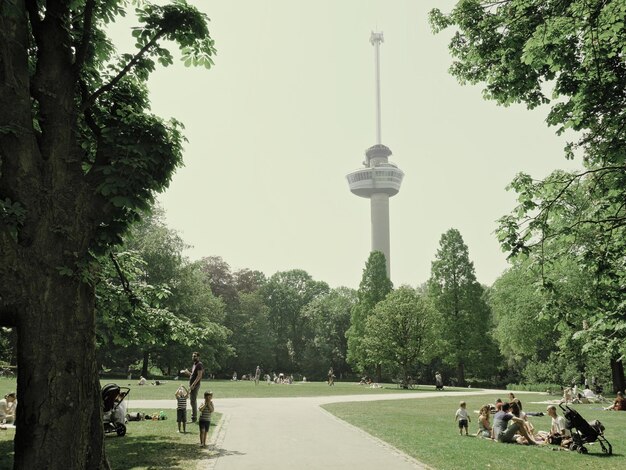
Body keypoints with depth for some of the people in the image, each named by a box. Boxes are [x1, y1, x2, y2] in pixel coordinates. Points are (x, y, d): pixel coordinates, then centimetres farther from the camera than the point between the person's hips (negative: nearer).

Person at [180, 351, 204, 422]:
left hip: (195, 385, -10)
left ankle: (194, 418, -6)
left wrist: (193, 384, -23)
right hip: (192, 385, 10)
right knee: (192, 401, 13)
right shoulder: (194, 365, 19)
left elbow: (199, 375, -18)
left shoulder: (199, 365, -10)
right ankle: (193, 417, 19)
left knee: (193, 401, -9)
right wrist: (187, 372, 13)